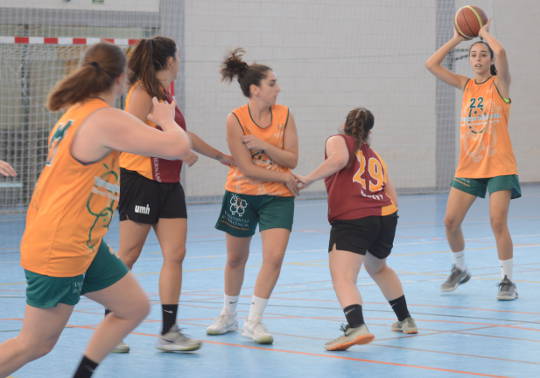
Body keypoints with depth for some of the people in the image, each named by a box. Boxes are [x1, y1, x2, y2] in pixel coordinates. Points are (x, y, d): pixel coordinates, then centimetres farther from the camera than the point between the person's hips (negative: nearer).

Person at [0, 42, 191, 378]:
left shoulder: (77, 112, 8)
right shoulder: (107, 120, -21)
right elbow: (178, 148, -25)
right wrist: (166, 120, -3)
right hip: (59, 252, -10)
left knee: (135, 307, 12)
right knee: (36, 344, -1)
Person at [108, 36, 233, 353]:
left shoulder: (165, 93, 18)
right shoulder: (143, 91, -10)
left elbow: (182, 134, 30)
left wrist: (221, 156, 38)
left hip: (168, 184, 8)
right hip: (140, 181, -8)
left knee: (175, 254, -1)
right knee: (129, 254, -3)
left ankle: (169, 331, 0)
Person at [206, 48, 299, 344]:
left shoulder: (284, 115, -6)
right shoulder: (235, 120, -14)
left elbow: (291, 159, -8)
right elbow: (247, 168, -16)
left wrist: (264, 146, -21)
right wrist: (283, 177, -12)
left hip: (277, 197, 1)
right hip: (242, 194, -1)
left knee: (274, 256, -14)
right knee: (236, 259, 12)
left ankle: (253, 321, -4)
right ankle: (228, 316, 33)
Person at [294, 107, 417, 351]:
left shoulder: (337, 140, 10)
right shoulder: (375, 155, 26)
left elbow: (339, 158, -15)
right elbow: (393, 198, 19)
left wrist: (308, 179, -11)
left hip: (352, 220, -7)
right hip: (386, 216, 7)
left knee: (343, 278, -17)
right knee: (379, 268, 33)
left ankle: (356, 327, -41)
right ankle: (405, 320, 46)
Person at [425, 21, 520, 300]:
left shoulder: (499, 84, -3)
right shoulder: (466, 85, 9)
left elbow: (500, 52, -24)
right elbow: (431, 64, 2)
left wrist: (484, 34, -6)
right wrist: (457, 39, 4)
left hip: (499, 165, -5)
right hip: (468, 167, 5)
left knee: (498, 222, -13)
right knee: (450, 222, 1)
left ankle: (507, 281, -3)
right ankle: (460, 269, 25)